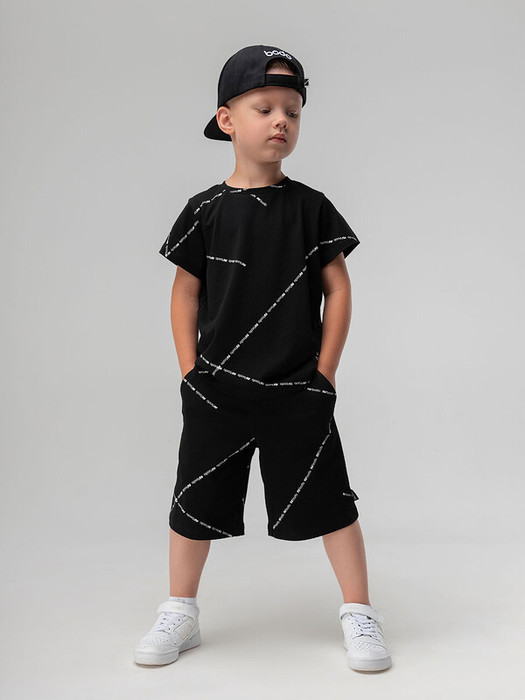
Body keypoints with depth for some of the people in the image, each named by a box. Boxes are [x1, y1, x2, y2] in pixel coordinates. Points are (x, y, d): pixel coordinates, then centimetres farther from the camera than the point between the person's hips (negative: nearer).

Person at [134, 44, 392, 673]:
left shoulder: (311, 208, 1)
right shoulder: (205, 211, 1)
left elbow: (339, 291, 2)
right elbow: (185, 295, 6)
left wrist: (323, 373, -2)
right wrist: (191, 374, 1)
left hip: (299, 392, -1)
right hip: (216, 391, 1)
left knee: (330, 502, 3)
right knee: (195, 503, 10)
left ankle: (359, 615, 19)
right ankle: (180, 614, 28)